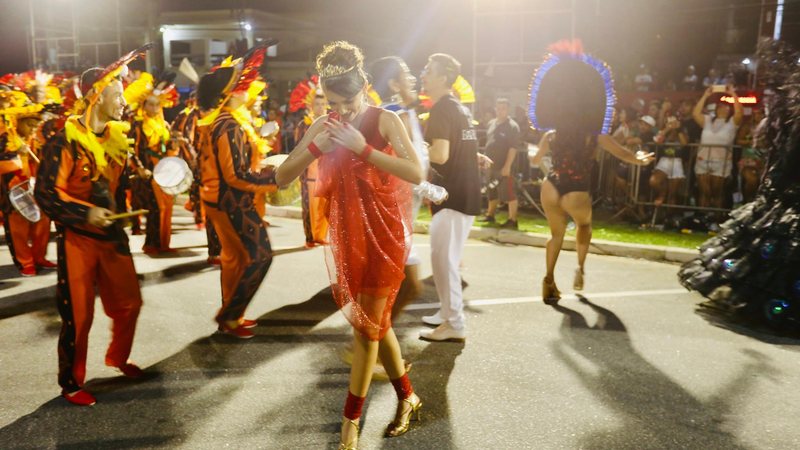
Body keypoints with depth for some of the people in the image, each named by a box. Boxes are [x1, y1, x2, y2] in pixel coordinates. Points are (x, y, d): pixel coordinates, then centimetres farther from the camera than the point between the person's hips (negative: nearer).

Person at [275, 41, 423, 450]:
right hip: (345, 234, 5)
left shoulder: (385, 120, -10)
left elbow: (416, 174, -23)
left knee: (368, 323, 0)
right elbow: (282, 178, 0)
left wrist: (362, 147, -27)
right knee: (374, 321, 13)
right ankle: (407, 396, 32)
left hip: (383, 232, -5)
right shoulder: (322, 127, 3)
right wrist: (315, 147, -16)